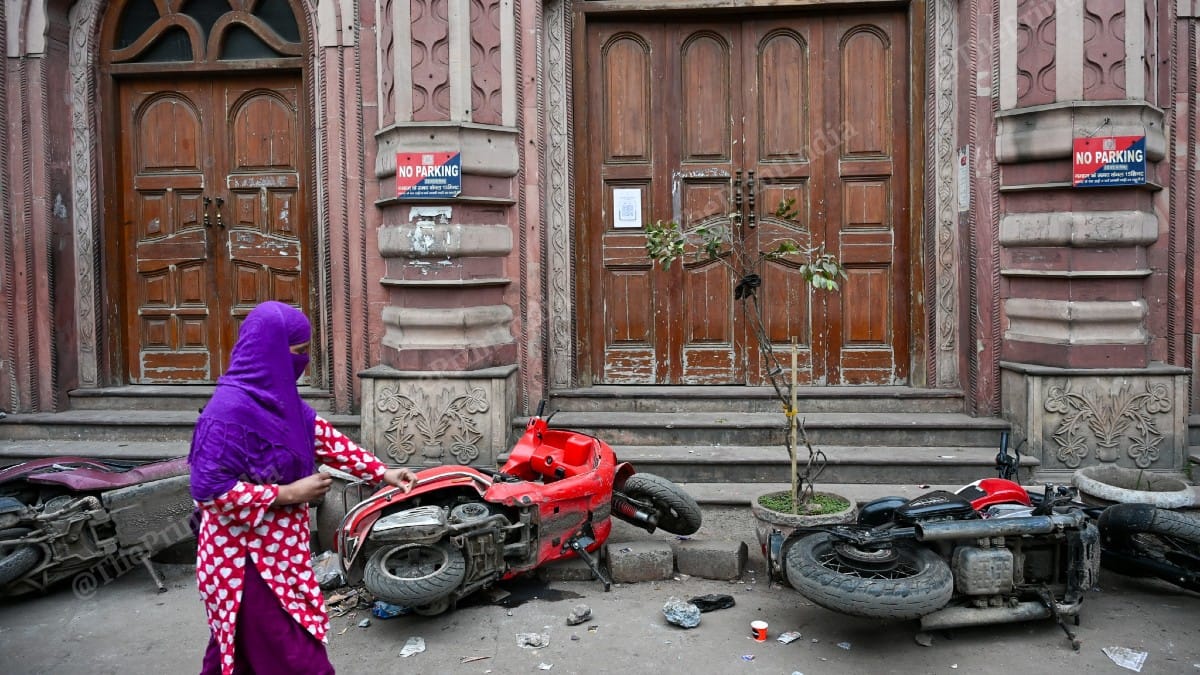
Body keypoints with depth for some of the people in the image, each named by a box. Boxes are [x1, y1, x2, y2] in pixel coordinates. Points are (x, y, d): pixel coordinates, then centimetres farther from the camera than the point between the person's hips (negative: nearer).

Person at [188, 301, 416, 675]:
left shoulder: (279, 398, 4)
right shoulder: (230, 409, -24)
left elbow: (326, 439, 12)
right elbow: (210, 491, -26)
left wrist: (383, 472, 10)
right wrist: (288, 494, -22)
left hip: (274, 552, 9)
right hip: (246, 560, -9)